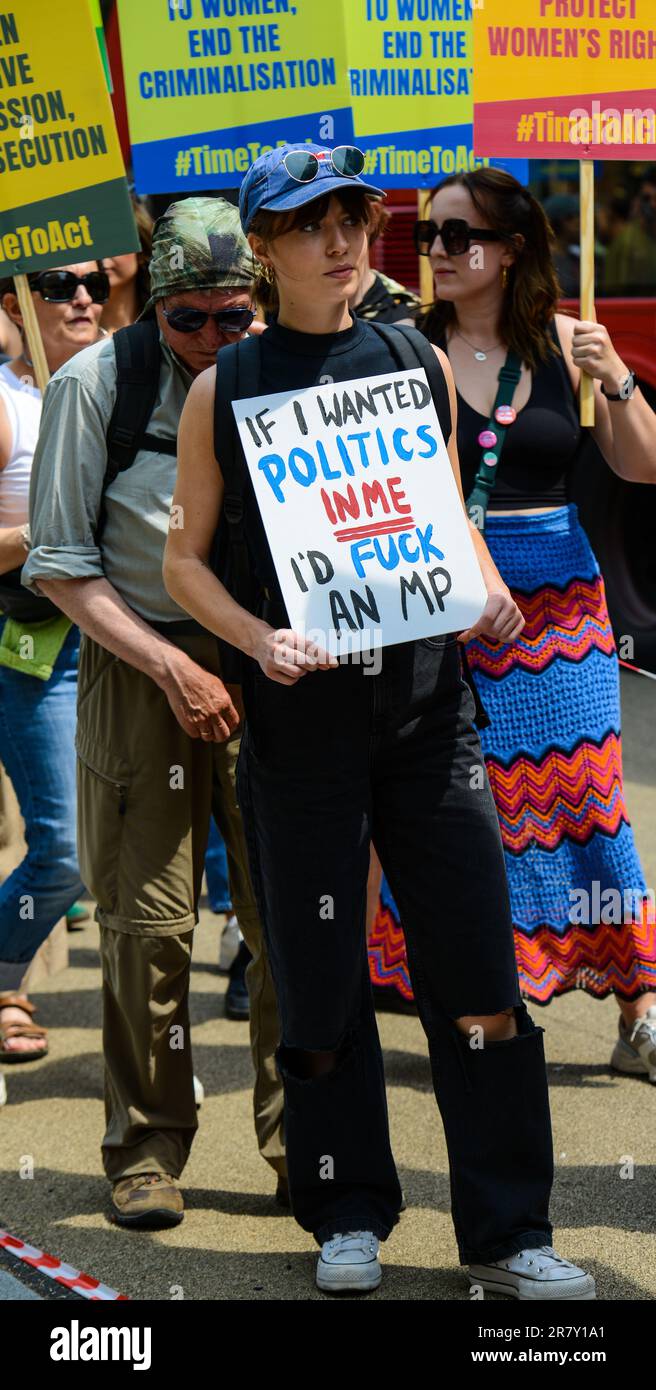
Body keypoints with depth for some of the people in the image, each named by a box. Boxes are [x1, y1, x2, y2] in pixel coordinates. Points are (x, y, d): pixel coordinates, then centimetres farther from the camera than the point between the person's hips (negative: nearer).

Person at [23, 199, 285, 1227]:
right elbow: (60, 564, -3)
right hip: (138, 668, -2)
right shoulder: (95, 383, -4)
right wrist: (172, 669, -10)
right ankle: (148, 1152, 14)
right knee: (149, 921, 0)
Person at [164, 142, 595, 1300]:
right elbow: (185, 558, 6)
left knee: (477, 970, -1)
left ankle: (505, 1230, 7)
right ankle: (348, 1215, 20)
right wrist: (259, 639, -12)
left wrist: (486, 590, -2)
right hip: (300, 714, -1)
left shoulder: (418, 361, 9)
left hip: (427, 700, 2)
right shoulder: (223, 390, 2)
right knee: (319, 980, 5)